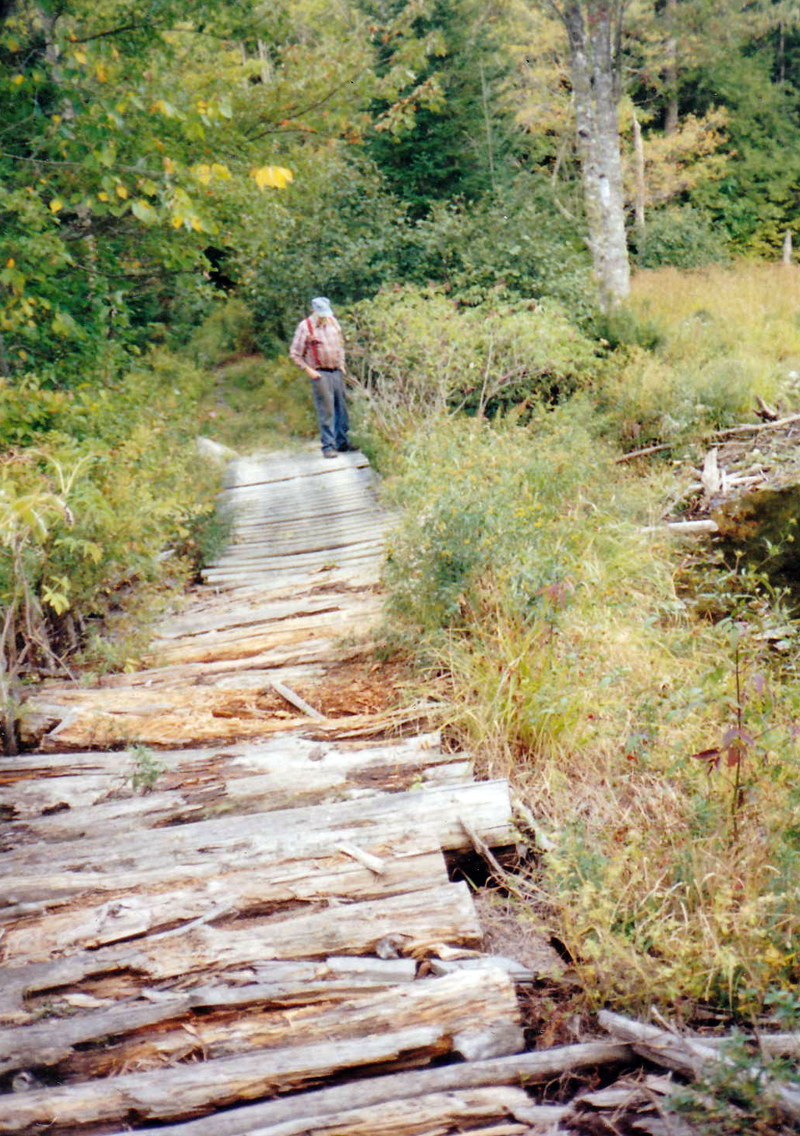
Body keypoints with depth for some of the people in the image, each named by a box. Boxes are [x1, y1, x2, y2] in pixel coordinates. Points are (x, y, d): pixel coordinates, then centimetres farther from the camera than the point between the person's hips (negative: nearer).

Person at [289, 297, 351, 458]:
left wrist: (342, 364, 14)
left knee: (342, 409, 9)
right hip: (320, 374, -6)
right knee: (326, 411, -7)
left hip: (337, 372, 6)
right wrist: (308, 371, -12)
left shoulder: (333, 321, 9)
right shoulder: (305, 327, -8)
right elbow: (294, 354, -5)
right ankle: (328, 446, -1)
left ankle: (342, 442, 19)